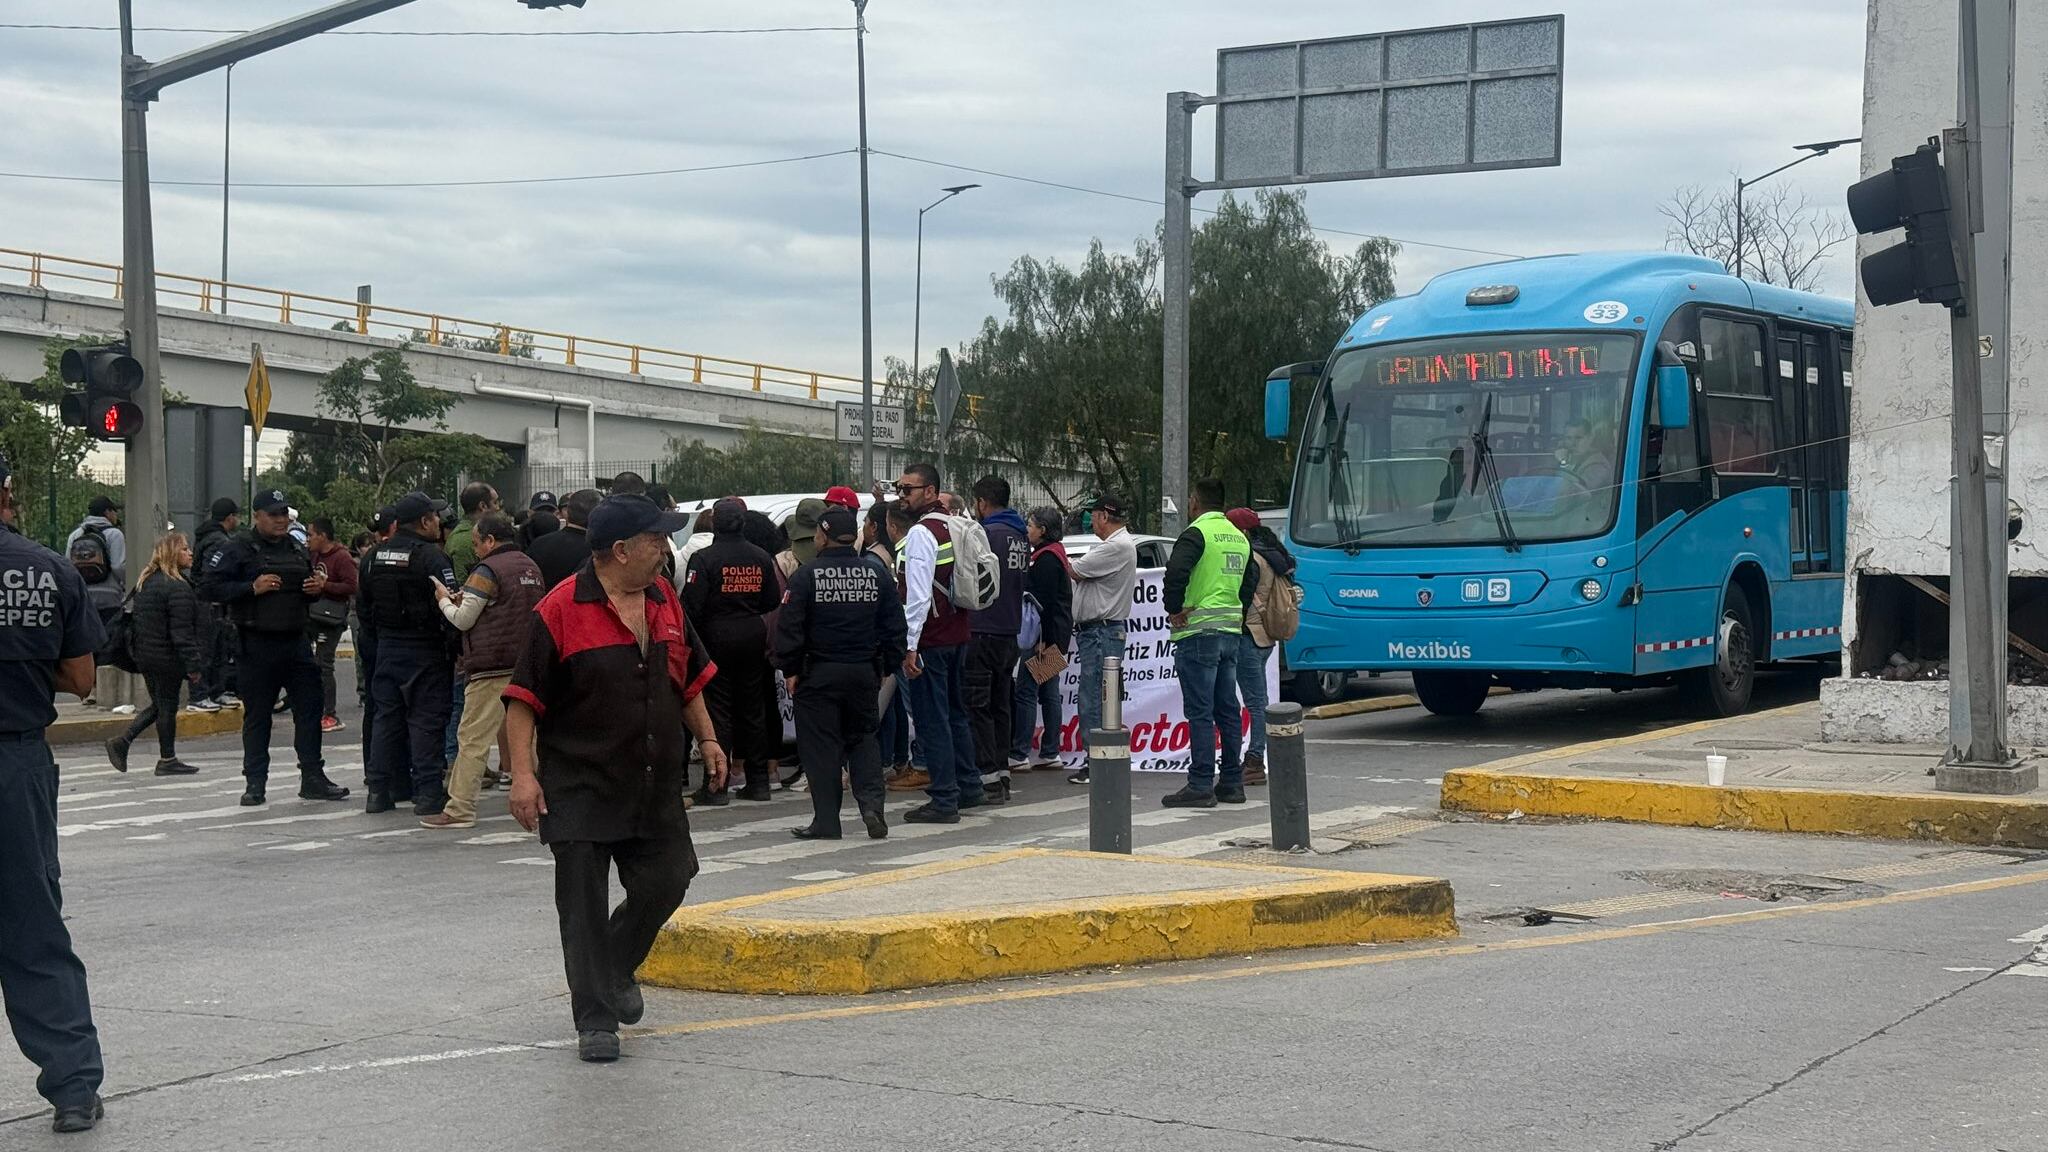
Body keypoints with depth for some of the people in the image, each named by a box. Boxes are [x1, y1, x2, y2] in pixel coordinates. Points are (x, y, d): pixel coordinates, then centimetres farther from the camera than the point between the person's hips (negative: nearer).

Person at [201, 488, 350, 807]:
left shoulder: (297, 549, 14)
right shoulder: (238, 549, -4)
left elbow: (310, 586, 29)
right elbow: (210, 587, -10)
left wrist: (318, 587, 5)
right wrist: (252, 588, -18)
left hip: (296, 641, 5)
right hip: (257, 646, -5)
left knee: (309, 708, 3)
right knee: (256, 715, 3)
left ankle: (313, 778, 10)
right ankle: (255, 783, 11)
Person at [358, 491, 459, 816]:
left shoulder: (376, 555, 8)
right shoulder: (431, 556, -15)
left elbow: (362, 604, 15)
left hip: (386, 651, 6)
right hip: (425, 652, -6)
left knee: (386, 718, 12)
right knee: (426, 720, -3)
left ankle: (378, 790, 13)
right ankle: (428, 793, -3)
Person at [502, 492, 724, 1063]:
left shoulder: (666, 600, 8)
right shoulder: (559, 610, -13)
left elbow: (689, 679, 21)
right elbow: (524, 698, -11)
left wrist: (707, 740, 16)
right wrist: (523, 772, -16)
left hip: (655, 789, 6)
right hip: (579, 790, -6)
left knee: (665, 883, 8)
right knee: (584, 906, -2)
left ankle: (615, 971, 34)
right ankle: (595, 1019, 7)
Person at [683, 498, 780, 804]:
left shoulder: (704, 559, -13)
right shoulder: (761, 558, 3)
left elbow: (692, 606, -15)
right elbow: (772, 601, 8)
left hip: (717, 638, -4)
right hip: (753, 638, 4)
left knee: (718, 710, -1)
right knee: (753, 710, 12)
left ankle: (715, 785, -3)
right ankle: (759, 781, 15)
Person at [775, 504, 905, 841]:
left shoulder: (807, 576, -9)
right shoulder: (877, 575, 3)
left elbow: (789, 627, -10)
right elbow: (894, 627, 7)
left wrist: (790, 670, -1)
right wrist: (886, 667, 14)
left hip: (819, 674, -4)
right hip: (864, 673, 4)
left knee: (820, 745, 3)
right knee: (862, 738, 17)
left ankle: (826, 822, 5)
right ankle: (871, 803, -2)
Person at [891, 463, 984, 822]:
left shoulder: (920, 533, -15)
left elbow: (918, 594, -21)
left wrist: (910, 644, -20)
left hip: (929, 642, -9)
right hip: (957, 636, 9)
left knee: (931, 721, -4)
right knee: (954, 713, 19)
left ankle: (944, 801, -3)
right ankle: (969, 788, 26)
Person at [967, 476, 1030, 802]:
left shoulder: (987, 533, -15)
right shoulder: (1021, 536, 12)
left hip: (983, 631, -8)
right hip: (1011, 632, 8)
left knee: (978, 707, -4)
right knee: (1000, 705, 15)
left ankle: (988, 777, -6)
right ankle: (1002, 773, 18)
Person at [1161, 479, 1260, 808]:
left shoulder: (1197, 533, -10)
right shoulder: (1238, 537, 16)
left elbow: (1176, 570, -26)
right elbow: (1252, 578, 25)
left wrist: (1175, 609, -14)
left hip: (1199, 633, -8)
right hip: (1231, 632, 8)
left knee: (1199, 712, -6)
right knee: (1227, 710, 12)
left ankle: (1200, 786, -7)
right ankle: (1232, 783, 16)